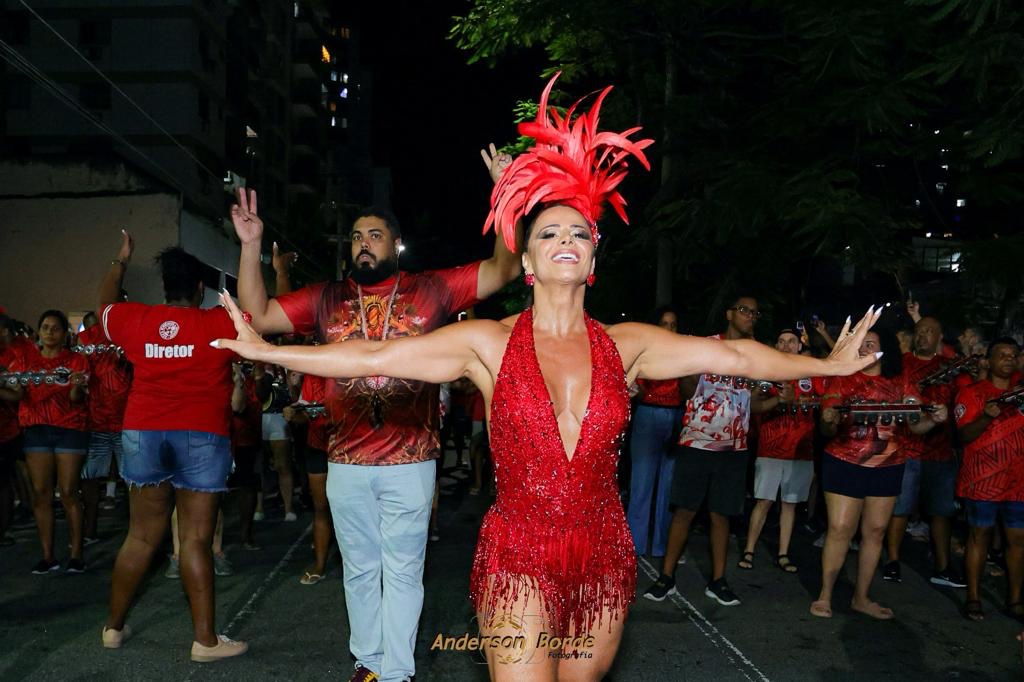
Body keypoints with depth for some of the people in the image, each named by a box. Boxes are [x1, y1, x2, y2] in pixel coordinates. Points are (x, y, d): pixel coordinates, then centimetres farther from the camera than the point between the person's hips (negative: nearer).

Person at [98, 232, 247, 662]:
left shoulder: (135, 320, 6)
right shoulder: (217, 323, -5)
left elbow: (105, 306, 28)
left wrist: (120, 261, 41)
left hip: (143, 431, 4)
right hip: (201, 435, -4)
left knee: (142, 535, 15)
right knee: (196, 538, -2)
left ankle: (113, 626, 27)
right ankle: (205, 639, 4)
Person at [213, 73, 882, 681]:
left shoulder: (625, 345, 1)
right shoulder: (488, 343, -5)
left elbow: (733, 354, 6)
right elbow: (371, 356, -6)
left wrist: (829, 364, 10)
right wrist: (266, 350, -7)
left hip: (604, 564, 3)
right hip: (519, 562, -2)